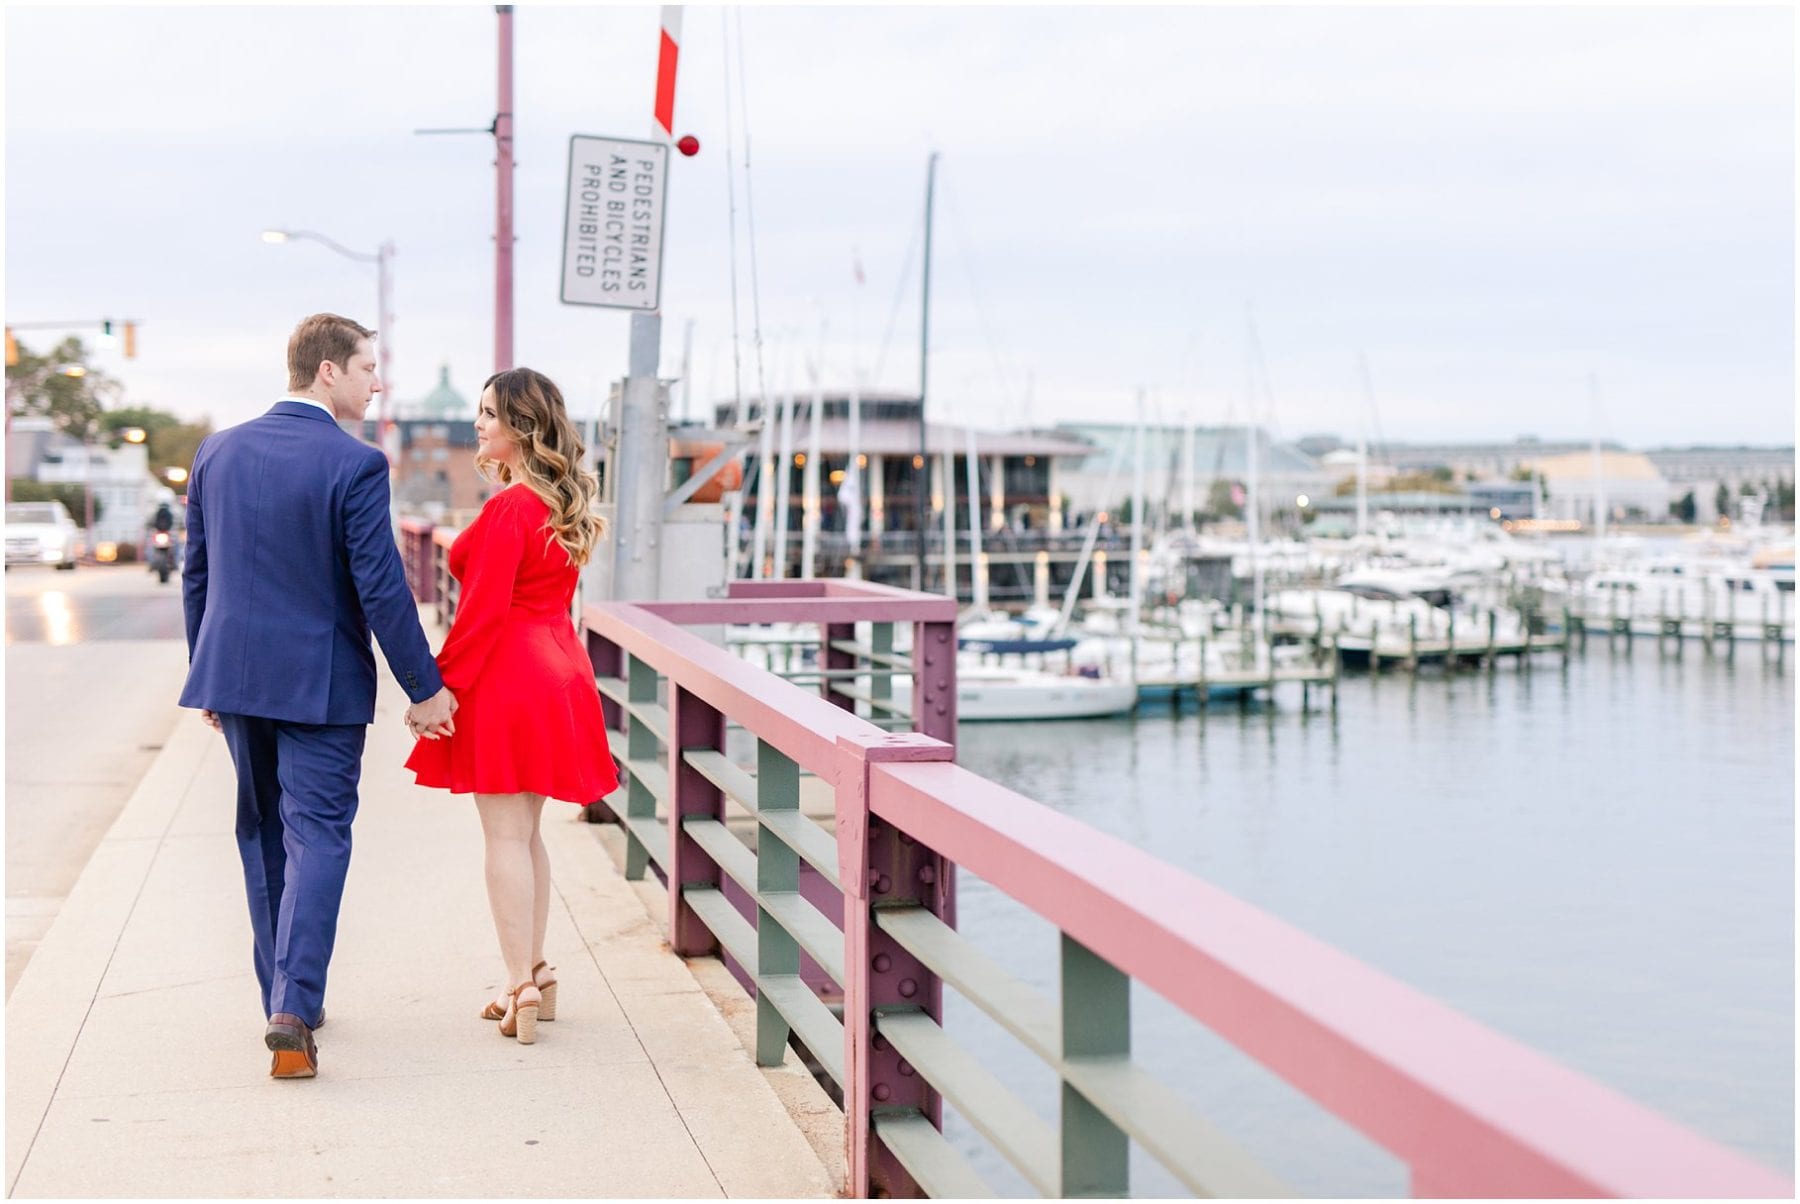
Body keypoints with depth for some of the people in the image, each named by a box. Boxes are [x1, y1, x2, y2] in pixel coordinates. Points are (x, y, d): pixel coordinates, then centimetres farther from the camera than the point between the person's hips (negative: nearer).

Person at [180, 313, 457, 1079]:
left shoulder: (219, 452, 4)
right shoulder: (355, 465, -14)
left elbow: (196, 574, 10)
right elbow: (380, 588, -15)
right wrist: (425, 688, -7)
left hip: (236, 673, 6)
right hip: (321, 681, -6)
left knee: (262, 836, 17)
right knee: (317, 836, -1)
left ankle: (283, 998, 24)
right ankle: (293, 1009, -12)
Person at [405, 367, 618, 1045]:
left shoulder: (508, 509, -17)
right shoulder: (563, 503, 10)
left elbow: (483, 608, -19)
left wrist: (440, 683, -15)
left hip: (506, 677, -9)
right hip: (556, 673, 9)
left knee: (505, 835, -4)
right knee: (525, 833, 17)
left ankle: (521, 992, -1)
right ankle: (535, 975, 24)